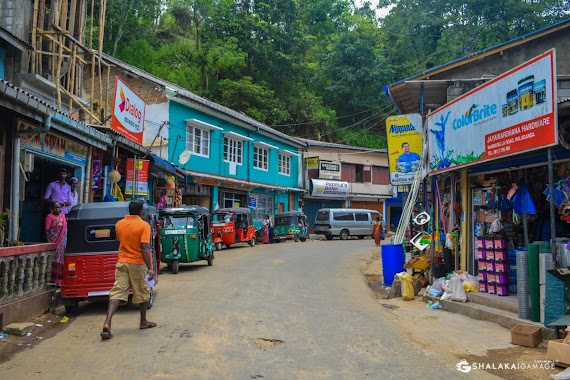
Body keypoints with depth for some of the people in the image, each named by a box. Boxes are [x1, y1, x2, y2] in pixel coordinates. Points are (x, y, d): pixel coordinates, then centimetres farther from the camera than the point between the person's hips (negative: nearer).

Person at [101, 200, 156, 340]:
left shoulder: (119, 224, 4)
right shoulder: (144, 225, -13)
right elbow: (145, 247, -19)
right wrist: (150, 268, -17)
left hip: (121, 263, 4)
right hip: (137, 264, -4)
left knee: (117, 293, 1)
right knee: (142, 293, 13)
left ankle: (107, 323, -14)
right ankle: (144, 322, 26)